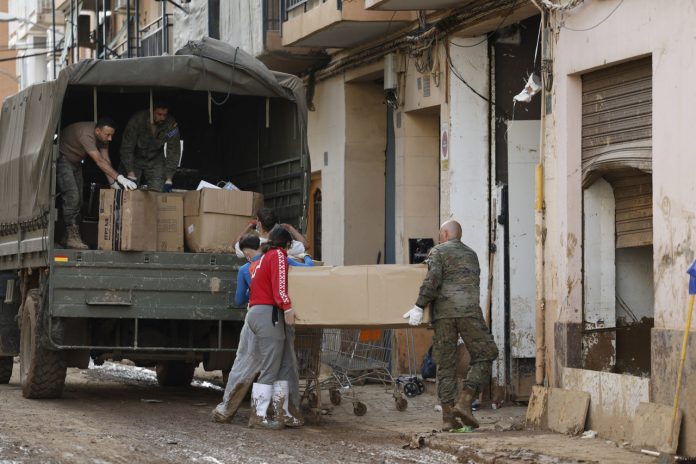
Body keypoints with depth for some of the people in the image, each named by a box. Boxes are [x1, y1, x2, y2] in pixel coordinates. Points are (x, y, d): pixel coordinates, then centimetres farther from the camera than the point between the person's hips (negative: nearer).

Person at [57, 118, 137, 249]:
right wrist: (119, 178, -48)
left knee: (78, 199, 7)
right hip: (62, 159, -9)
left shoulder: (103, 136, -9)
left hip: (75, 162, 9)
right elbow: (99, 161, -42)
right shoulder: (86, 134, -36)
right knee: (71, 197, -19)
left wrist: (113, 182, -22)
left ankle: (71, 236, 11)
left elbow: (106, 160, -11)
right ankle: (72, 237, -20)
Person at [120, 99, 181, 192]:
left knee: (157, 191, -13)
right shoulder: (137, 120, -28)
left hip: (155, 159, 1)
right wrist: (131, 175, -34)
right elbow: (127, 148, -27)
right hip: (135, 158, -1)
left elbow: (173, 151, -19)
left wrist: (169, 180, -25)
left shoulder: (171, 124, -22)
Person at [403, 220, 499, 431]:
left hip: (443, 313, -1)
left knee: (445, 363, 3)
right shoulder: (471, 254, 24)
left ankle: (448, 415, -1)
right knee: (484, 355, 7)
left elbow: (433, 279, -8)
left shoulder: (438, 252, 9)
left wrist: (419, 307, -7)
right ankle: (464, 401, -11)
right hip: (469, 311, 1)